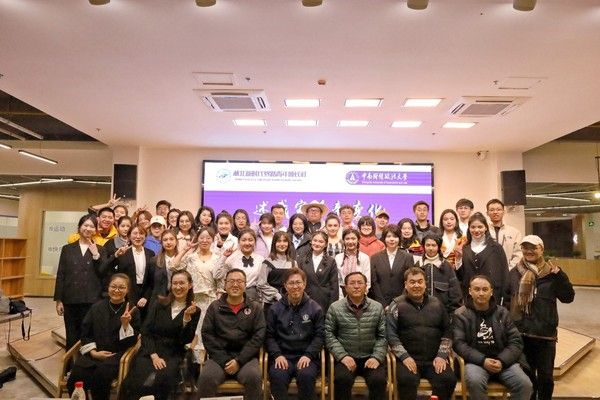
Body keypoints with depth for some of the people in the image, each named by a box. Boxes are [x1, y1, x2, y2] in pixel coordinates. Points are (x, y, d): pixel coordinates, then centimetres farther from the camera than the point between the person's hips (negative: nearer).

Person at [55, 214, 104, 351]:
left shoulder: (100, 250, 5)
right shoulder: (67, 249, 7)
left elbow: (104, 274, -4)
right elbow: (60, 275, 6)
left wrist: (96, 255, -12)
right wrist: (58, 300, 2)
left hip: (91, 300, -1)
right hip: (70, 300, 1)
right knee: (71, 336, 9)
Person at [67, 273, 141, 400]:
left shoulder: (132, 311, 2)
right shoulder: (97, 307, 10)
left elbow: (132, 341, -1)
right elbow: (85, 334, 13)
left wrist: (125, 324, -18)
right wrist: (93, 352, -2)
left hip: (117, 355, -3)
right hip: (94, 353, 3)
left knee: (101, 374, -32)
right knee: (76, 375, -25)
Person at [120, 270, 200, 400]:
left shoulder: (194, 311, 5)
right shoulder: (158, 304, 7)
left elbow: (186, 340, -3)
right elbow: (145, 331, 2)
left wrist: (187, 317, -18)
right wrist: (154, 355, -11)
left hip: (173, 355, -1)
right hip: (150, 352, 1)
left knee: (161, 382, -31)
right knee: (138, 382, -29)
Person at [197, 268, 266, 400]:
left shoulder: (255, 308, 10)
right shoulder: (214, 307, 11)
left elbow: (258, 336, 1)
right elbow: (207, 334, 2)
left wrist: (239, 360, -11)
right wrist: (223, 360, -9)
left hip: (245, 357, 0)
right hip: (219, 357, 1)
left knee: (254, 377, -30)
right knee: (206, 378, -28)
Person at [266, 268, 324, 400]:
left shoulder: (315, 308, 7)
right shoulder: (275, 309, 10)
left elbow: (319, 335, 4)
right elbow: (270, 336, 7)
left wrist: (308, 355, -10)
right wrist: (277, 355, -8)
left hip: (306, 356, 0)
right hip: (282, 355, 1)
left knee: (306, 376, -31)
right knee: (277, 376, -30)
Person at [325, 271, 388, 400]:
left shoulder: (377, 307, 7)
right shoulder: (335, 308, 2)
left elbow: (383, 336, 5)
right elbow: (328, 334, 0)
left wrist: (377, 357, -9)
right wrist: (342, 355, -11)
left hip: (370, 357, 1)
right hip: (345, 357, -1)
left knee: (379, 380, -26)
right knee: (342, 379, -29)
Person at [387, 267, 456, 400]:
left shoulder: (436, 303, 12)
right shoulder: (397, 305, 2)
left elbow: (447, 331, 10)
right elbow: (391, 334, -5)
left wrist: (442, 355, -2)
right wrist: (404, 356, -14)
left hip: (434, 359, 3)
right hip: (408, 358, -2)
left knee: (449, 379, -23)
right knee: (406, 379, -30)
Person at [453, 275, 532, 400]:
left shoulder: (502, 313, 11)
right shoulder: (461, 314, 1)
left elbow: (516, 341, 6)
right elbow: (458, 343, -7)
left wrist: (502, 361, -11)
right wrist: (482, 360, -19)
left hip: (504, 360, 3)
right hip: (476, 361, -3)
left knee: (525, 384, -22)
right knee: (475, 381, -33)